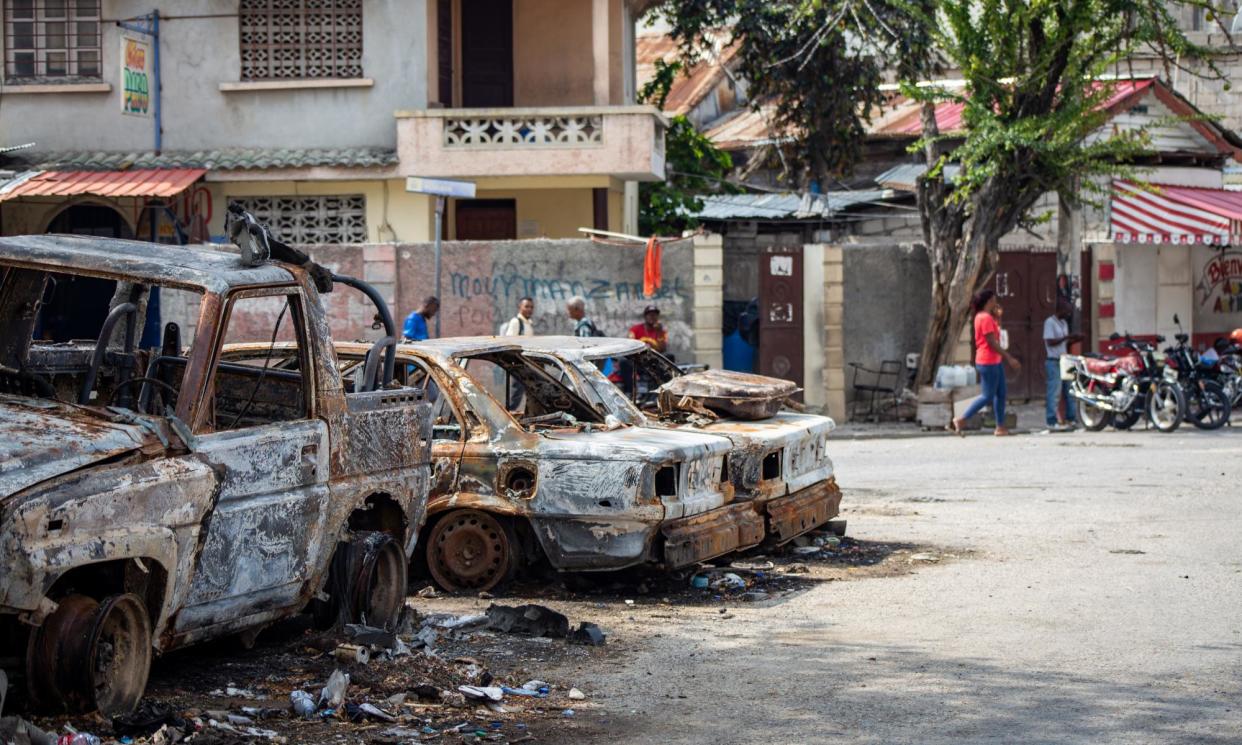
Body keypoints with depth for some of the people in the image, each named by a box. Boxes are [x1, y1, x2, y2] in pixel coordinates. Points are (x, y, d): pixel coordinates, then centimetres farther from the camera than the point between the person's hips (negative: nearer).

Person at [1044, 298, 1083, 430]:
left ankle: (1070, 419, 18)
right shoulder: (1050, 322, -11)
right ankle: (1052, 421, -7)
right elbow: (1050, 342, -18)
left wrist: (1076, 339, 3)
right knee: (1054, 391, -8)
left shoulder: (1064, 323, 15)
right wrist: (1066, 337, -21)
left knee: (1069, 391, 10)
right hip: (1054, 361, -9)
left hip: (1064, 360, 9)